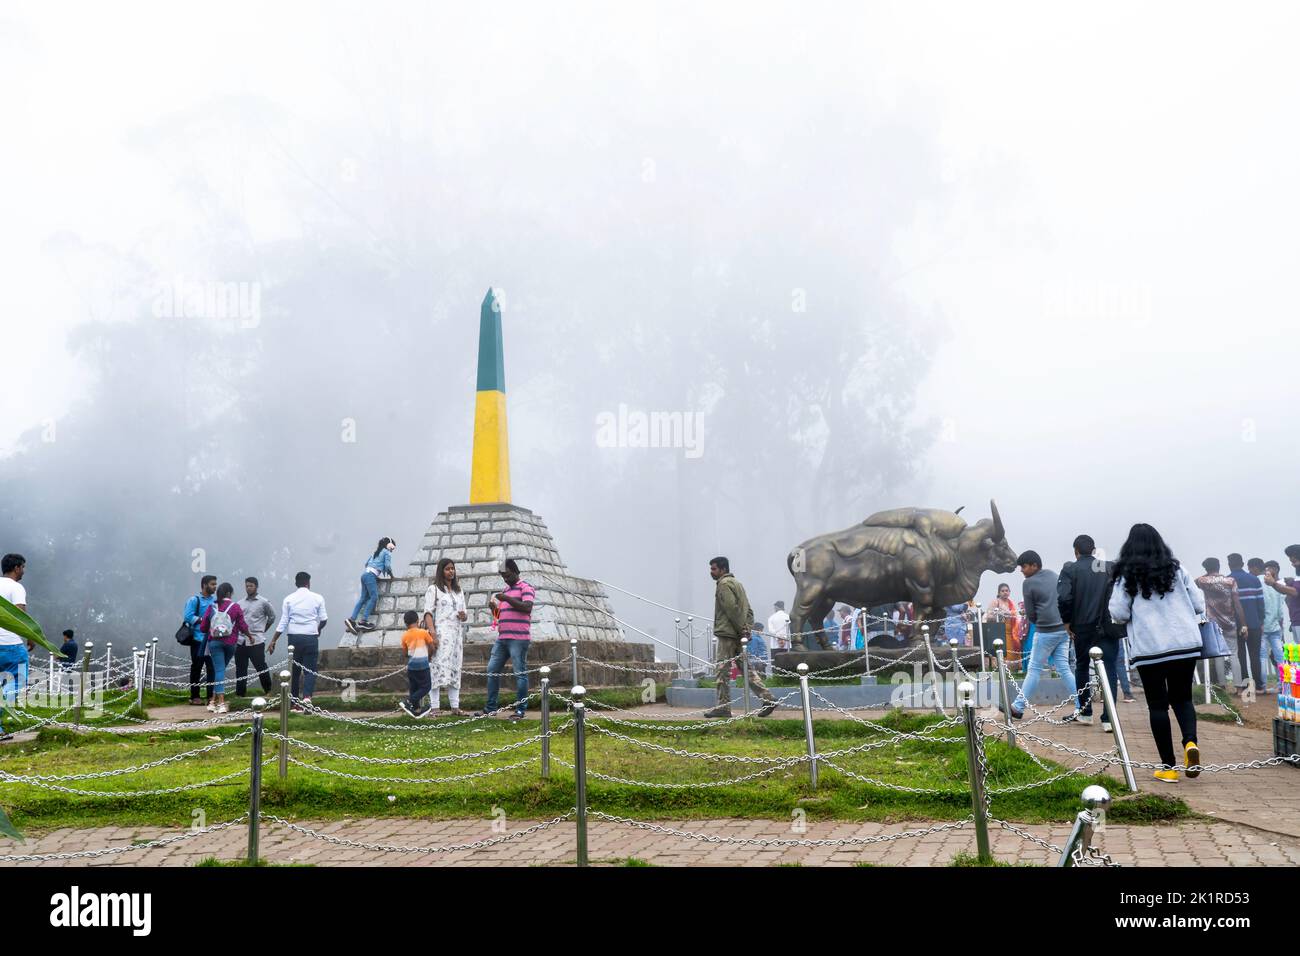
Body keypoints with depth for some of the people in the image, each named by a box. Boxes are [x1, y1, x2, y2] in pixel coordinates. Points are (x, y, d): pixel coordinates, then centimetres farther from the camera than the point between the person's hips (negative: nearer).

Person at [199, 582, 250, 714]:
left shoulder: (212, 607, 1)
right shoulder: (236, 607, -3)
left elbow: (203, 627, 4)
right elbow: (243, 627, -3)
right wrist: (248, 635, 18)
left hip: (214, 642, 0)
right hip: (231, 642, 0)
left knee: (219, 670, -1)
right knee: (220, 669, 14)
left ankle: (221, 702, -9)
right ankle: (215, 700, 14)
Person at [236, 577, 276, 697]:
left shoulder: (263, 602, 1)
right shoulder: (240, 603, 12)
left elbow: (272, 617, 11)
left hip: (256, 641, -4)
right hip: (241, 640, 4)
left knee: (261, 667, -3)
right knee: (240, 668, 6)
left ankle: (268, 690, 12)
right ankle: (239, 694, 12)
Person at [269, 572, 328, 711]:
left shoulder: (289, 599, 4)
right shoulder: (317, 598, 2)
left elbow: (283, 622, 1)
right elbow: (324, 619, 5)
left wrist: (273, 641, 6)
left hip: (294, 637, 2)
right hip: (311, 637, -2)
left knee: (295, 670, 11)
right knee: (310, 670, 0)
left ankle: (295, 702, 14)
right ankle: (307, 696, -23)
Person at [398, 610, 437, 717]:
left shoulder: (404, 636, 4)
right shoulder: (423, 632, -7)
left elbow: (405, 653, 11)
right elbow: (432, 648, -2)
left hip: (410, 666, 5)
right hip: (422, 665, -5)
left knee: (413, 688, 14)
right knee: (426, 687, 2)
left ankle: (416, 710, 17)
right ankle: (408, 702, -10)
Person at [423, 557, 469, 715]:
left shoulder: (459, 591, 21)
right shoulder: (433, 589, 3)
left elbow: (464, 612, 24)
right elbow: (428, 613, -6)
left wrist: (464, 616, 0)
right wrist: (432, 633, -18)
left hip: (457, 634, 6)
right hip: (441, 633, -6)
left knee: (455, 669, 5)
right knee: (439, 668, -12)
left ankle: (455, 706, 6)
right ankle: (434, 707, -14)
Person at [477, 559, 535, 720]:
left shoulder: (525, 587, -3)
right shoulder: (506, 590, 22)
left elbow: (527, 608, -18)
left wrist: (506, 599, -19)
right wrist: (494, 607, 6)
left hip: (518, 638, -9)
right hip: (502, 637, 9)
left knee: (520, 673, -4)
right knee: (492, 670, 8)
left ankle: (520, 710, 1)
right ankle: (490, 707, 16)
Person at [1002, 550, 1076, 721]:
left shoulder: (1029, 583, -8)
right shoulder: (1053, 575, 12)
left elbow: (1031, 614, -5)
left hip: (1045, 631, -6)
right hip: (1063, 629, 6)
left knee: (1034, 669, 0)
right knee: (1064, 669, 8)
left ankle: (1018, 707, 7)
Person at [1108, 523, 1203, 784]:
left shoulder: (1127, 576, -1)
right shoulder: (1176, 569, 7)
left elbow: (1119, 614, -6)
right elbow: (1199, 606, 9)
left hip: (1149, 648, -2)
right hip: (1186, 645, 2)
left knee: (1158, 704, 7)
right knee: (1182, 697, 17)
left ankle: (1168, 767, 7)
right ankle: (1190, 741, -10)